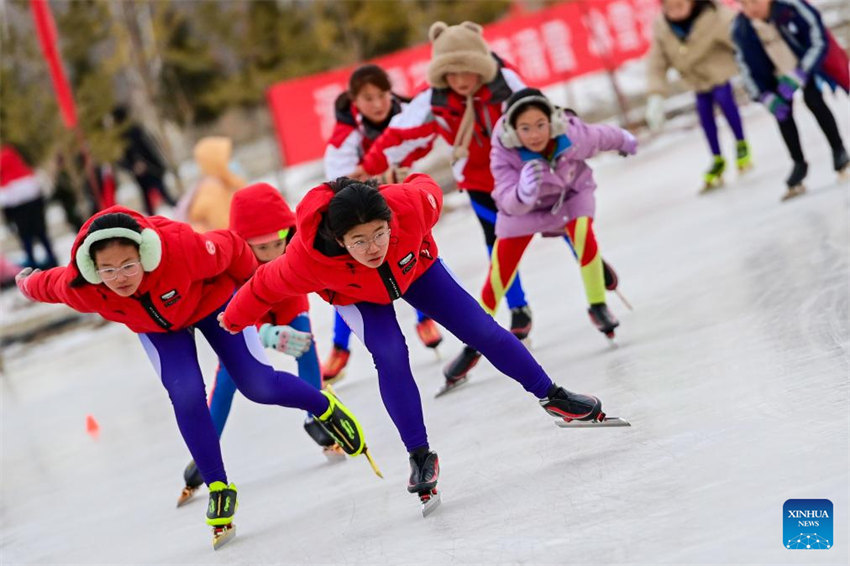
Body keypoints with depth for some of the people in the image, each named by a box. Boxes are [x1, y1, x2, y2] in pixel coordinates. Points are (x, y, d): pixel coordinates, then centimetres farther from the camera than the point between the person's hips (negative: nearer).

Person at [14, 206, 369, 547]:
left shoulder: (180, 248, -43)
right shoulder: (80, 288, -34)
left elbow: (231, 248, -23)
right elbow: (48, 284, -10)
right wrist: (27, 283, 13)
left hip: (212, 300, -2)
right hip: (156, 325, 2)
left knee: (258, 386, -7)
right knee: (186, 396, -16)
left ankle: (325, 408, 23)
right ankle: (218, 489, 2)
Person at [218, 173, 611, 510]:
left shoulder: (409, 204, -41)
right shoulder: (307, 258, -41)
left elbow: (428, 189, -16)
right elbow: (266, 286, -21)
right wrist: (235, 319, -3)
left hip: (415, 268, 2)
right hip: (357, 297, -2)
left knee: (482, 331, -1)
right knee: (391, 356, -24)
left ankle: (550, 396, 17)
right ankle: (420, 457, -10)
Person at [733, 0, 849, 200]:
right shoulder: (740, 28, -20)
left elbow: (819, 42, -25)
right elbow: (747, 65, -7)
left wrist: (797, 77, -30)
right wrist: (767, 98, -14)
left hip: (809, 63, -3)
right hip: (780, 75, 3)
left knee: (812, 99, -21)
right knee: (782, 112, -8)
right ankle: (799, 164, 7)